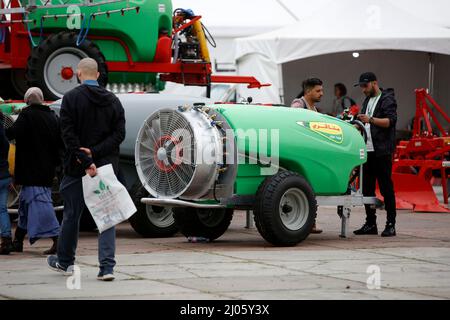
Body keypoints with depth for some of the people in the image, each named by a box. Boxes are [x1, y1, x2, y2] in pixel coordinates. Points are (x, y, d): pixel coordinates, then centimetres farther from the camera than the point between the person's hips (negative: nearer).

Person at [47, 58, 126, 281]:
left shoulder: (71, 98, -7)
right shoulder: (113, 100, 6)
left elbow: (68, 134, -15)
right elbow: (119, 134, -1)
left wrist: (85, 160, -16)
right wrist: (95, 153, -9)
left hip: (77, 168, -3)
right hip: (106, 166, 3)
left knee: (72, 214, 12)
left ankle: (64, 261, 27)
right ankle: (107, 266, -7)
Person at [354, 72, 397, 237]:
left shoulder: (387, 99, -4)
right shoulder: (367, 101, 22)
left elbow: (391, 121, -17)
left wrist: (371, 120, -28)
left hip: (382, 151, -8)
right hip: (367, 150, 8)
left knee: (386, 188, -6)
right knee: (367, 188, 8)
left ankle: (390, 225, -5)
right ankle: (370, 223, 13)